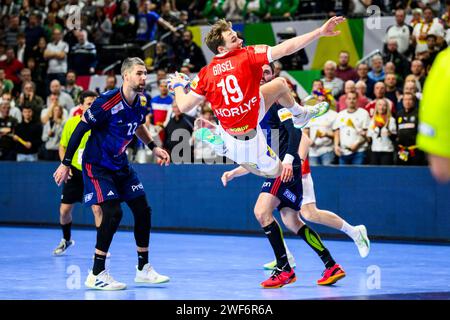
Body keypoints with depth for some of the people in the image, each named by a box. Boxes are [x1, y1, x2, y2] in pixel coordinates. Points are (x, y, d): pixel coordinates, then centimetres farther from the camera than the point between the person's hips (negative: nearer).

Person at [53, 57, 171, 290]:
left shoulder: (143, 103, -1)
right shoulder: (107, 102, -24)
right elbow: (80, 129, -17)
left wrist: (153, 147, 11)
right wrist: (65, 164, -15)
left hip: (120, 164, 8)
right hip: (96, 164, -8)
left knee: (143, 210, 4)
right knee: (113, 212, -20)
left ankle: (144, 269, 17)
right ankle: (96, 275, -11)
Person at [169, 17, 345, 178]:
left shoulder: (206, 74, -10)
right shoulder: (247, 55, -22)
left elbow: (183, 106, -8)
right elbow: (286, 48, -26)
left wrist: (178, 85, 13)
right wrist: (320, 32, -23)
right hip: (247, 136, -7)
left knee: (280, 84, 17)